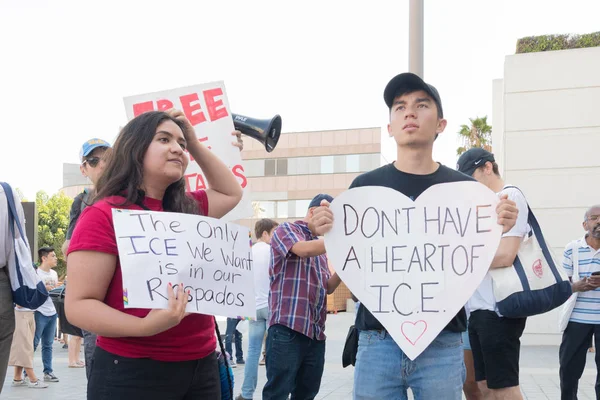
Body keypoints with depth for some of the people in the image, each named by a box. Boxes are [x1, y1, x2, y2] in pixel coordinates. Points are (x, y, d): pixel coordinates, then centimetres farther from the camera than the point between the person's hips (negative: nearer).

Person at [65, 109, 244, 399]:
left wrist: (195, 144, 15)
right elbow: (78, 304, -13)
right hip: (133, 372, -6)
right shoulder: (103, 215, -10)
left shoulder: (187, 211, 9)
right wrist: (144, 326, -29)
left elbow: (231, 193, 27)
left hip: (201, 366, 7)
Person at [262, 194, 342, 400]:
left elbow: (328, 288, 19)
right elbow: (304, 250, -20)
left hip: (316, 331, 8)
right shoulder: (286, 230, 2)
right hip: (287, 327, -8)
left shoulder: (319, 246, 23)